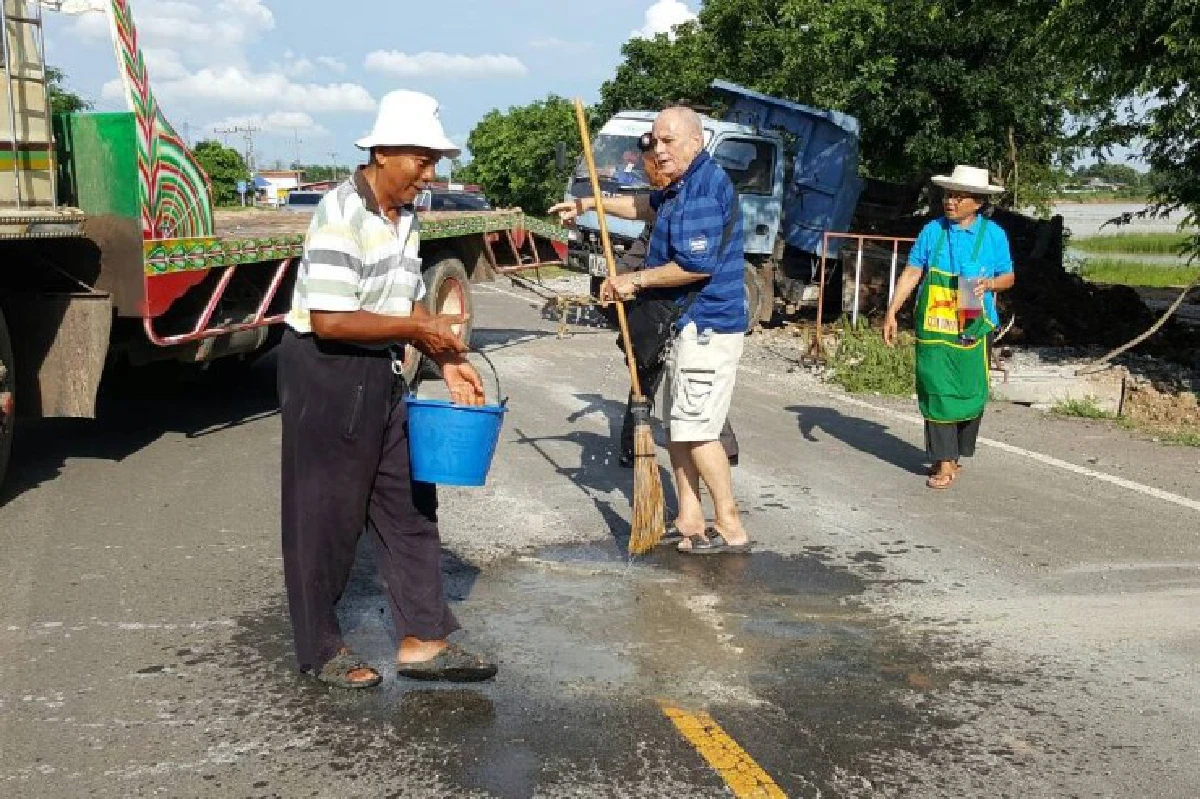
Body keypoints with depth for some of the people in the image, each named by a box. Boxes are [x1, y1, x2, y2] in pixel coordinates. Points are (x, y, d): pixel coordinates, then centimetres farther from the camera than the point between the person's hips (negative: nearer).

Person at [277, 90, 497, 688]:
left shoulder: (406, 217, 7)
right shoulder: (341, 213, -19)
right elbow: (329, 320, -25)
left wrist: (447, 359, 3)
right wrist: (418, 329, -19)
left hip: (379, 375, 9)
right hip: (324, 373, -9)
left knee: (409, 504, 10)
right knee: (326, 515, 4)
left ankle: (422, 640, 19)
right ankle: (321, 650, 19)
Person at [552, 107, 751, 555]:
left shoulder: (705, 187, -17)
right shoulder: (683, 186, 15)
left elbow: (697, 266, -25)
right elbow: (648, 206, 36)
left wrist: (636, 280, -14)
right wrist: (591, 204, 34)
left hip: (708, 325, -11)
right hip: (688, 322, 11)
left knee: (695, 430, -10)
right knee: (677, 426, 13)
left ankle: (731, 530, -3)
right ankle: (689, 521, 21)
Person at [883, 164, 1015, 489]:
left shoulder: (993, 234, 1)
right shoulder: (932, 230, 3)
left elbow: (1009, 277, 9)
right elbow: (911, 273, 2)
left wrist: (989, 283, -13)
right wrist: (892, 312, -5)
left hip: (972, 328, 0)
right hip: (933, 328, 1)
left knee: (969, 393, 4)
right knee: (936, 391, -3)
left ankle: (956, 454, 24)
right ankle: (944, 464, 1)